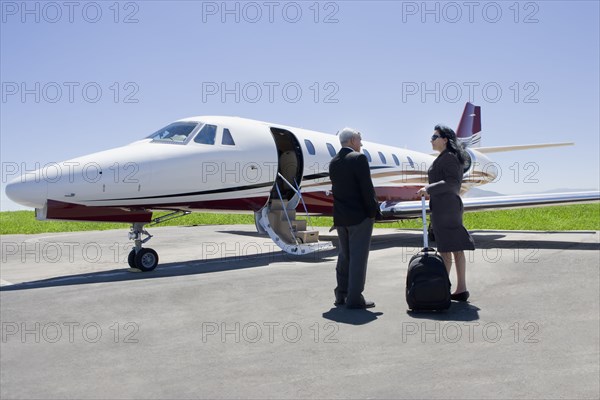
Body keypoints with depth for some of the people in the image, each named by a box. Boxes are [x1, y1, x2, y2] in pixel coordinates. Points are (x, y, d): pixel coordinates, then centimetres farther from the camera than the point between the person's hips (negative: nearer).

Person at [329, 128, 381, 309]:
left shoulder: (333, 162, 9)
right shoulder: (359, 158, -12)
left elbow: (336, 187, 10)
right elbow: (367, 187, -16)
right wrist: (373, 210, -8)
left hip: (340, 216, 7)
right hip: (359, 215, -7)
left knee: (345, 256, 15)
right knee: (358, 256, -2)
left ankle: (341, 295, 20)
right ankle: (354, 298, 0)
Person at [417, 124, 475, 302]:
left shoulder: (448, 157, -11)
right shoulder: (451, 157, 19)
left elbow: (452, 182, -21)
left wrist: (429, 189, -21)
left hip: (444, 207, -10)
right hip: (451, 205, 10)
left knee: (445, 250, -5)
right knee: (457, 249, 10)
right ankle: (461, 289, 15)